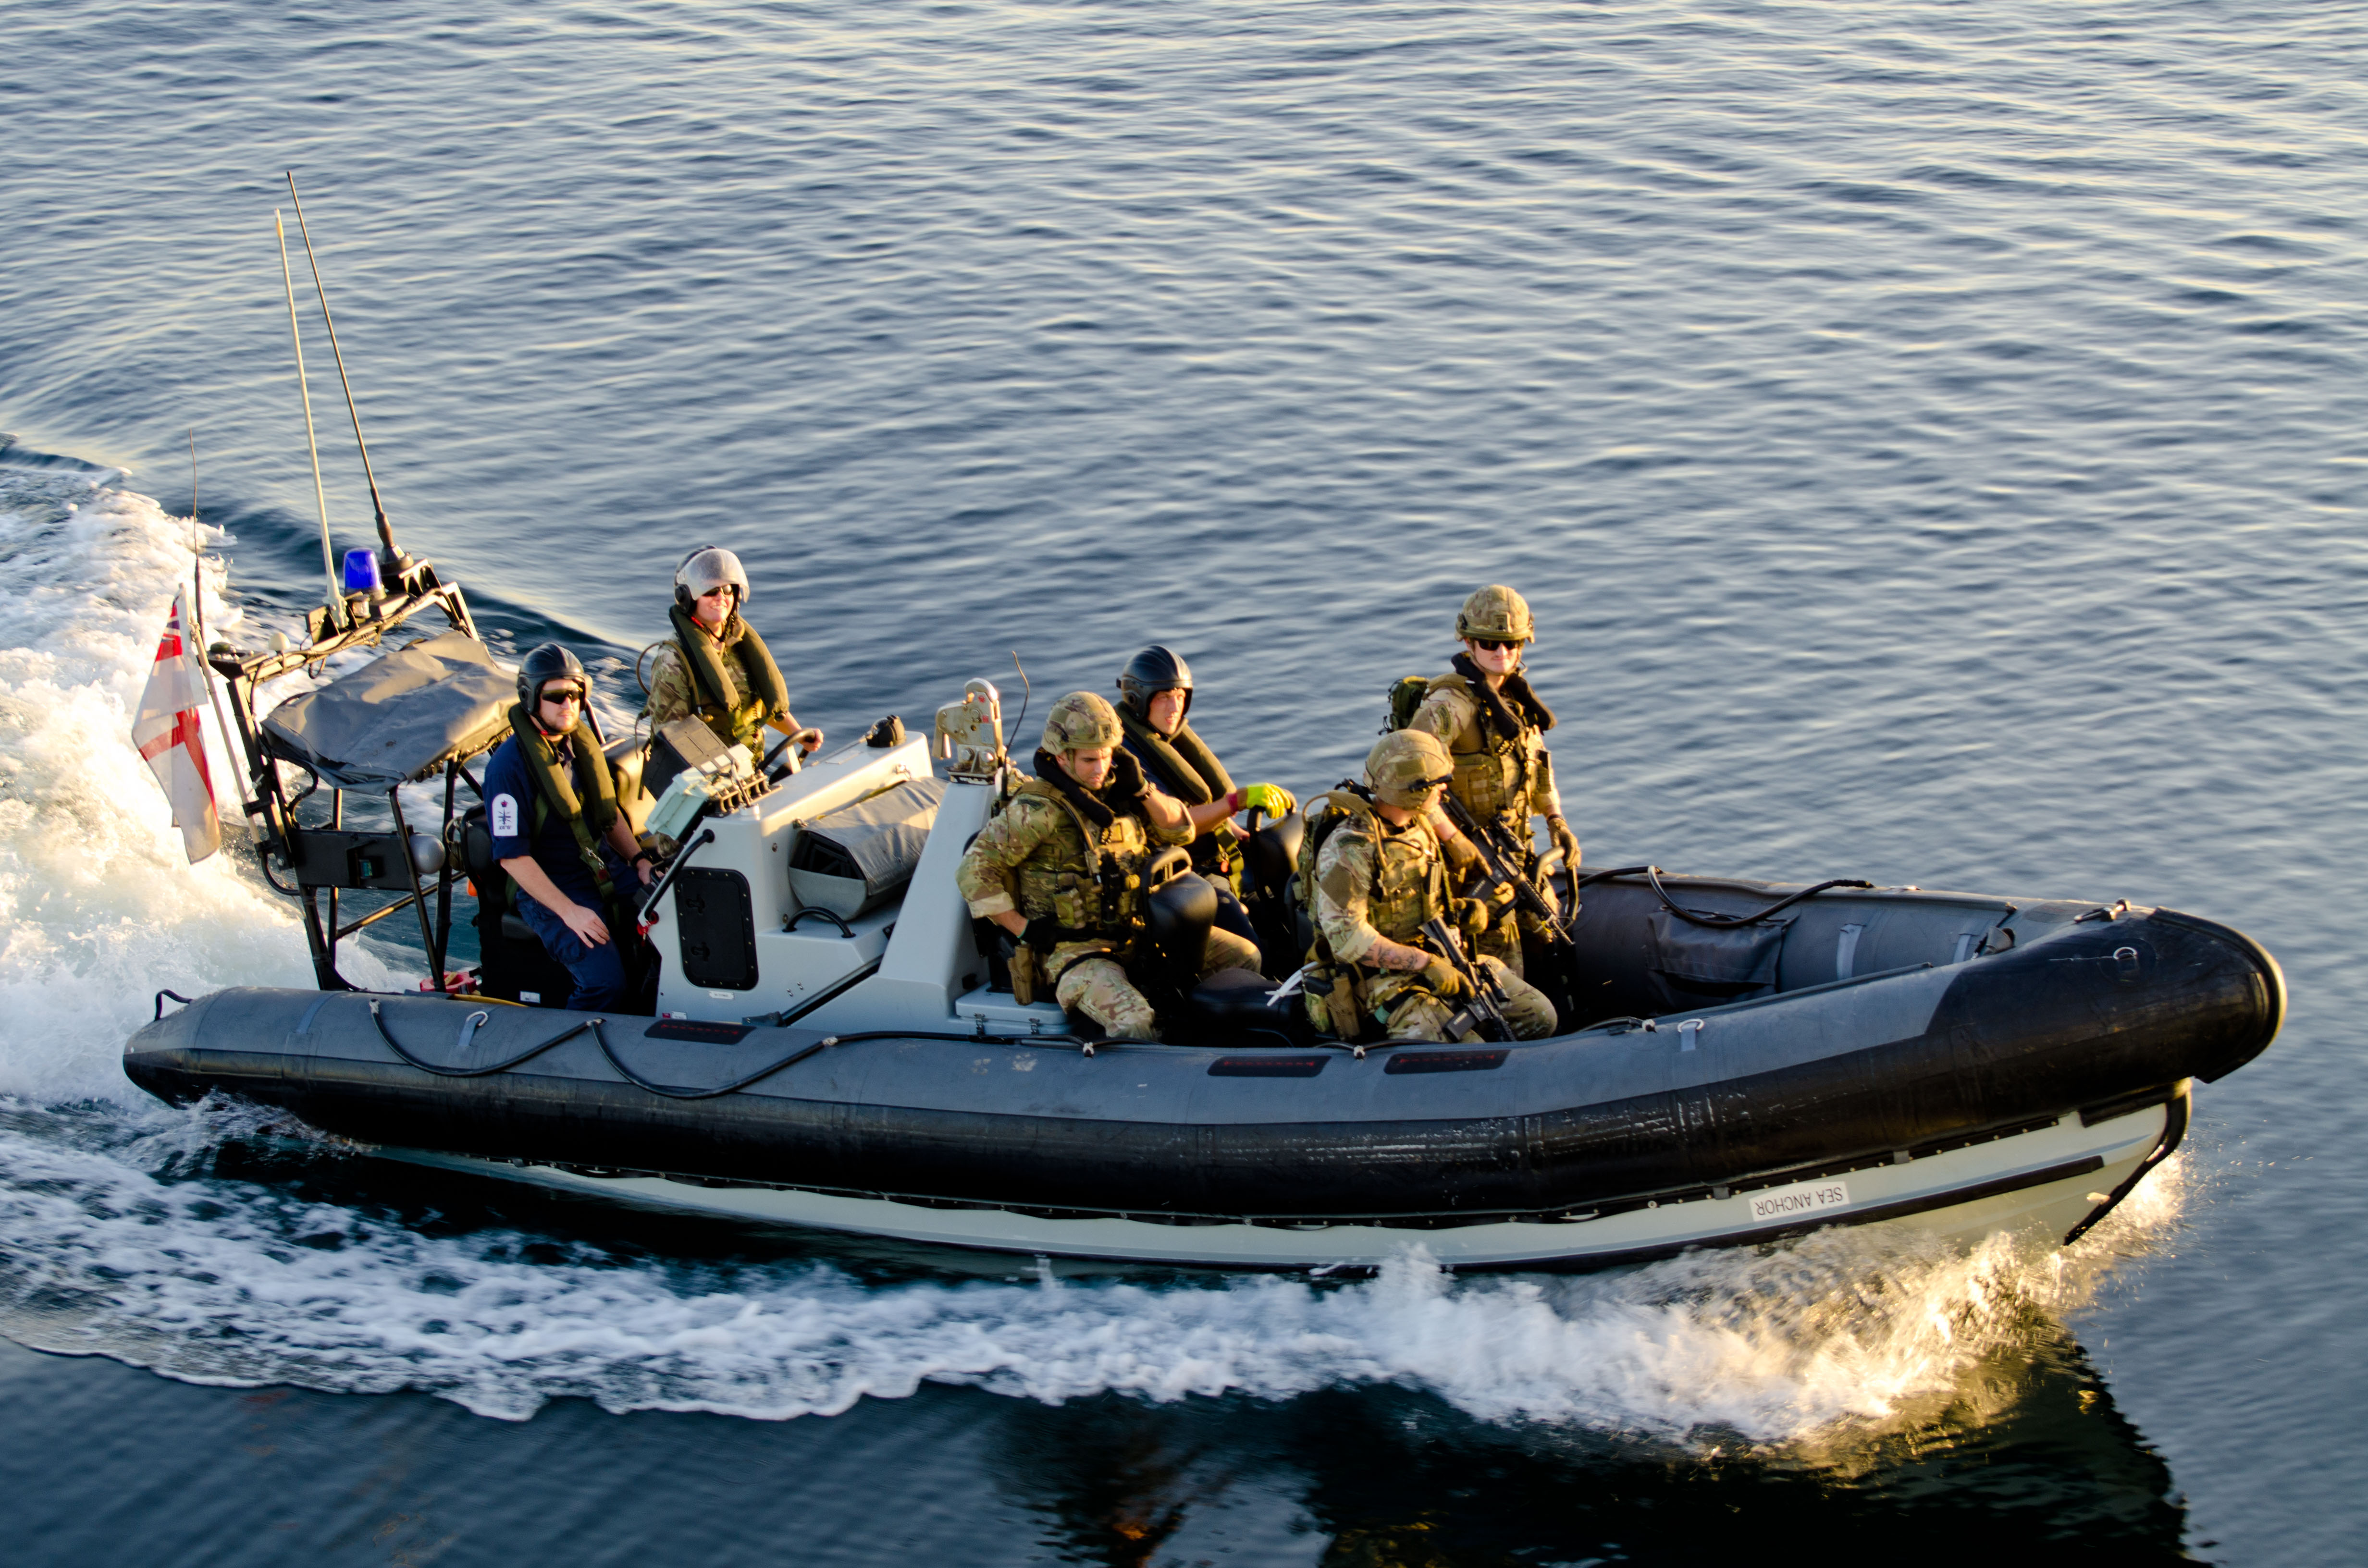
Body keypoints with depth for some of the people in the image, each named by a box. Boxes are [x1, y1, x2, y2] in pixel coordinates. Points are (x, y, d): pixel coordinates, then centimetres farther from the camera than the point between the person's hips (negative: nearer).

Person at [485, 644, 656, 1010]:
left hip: (604, 868, 7)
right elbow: (512, 856, -17)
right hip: (547, 889, -7)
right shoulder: (509, 766, -16)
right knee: (606, 983, -25)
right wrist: (569, 912, -22)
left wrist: (640, 861, 4)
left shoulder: (581, 742, 7)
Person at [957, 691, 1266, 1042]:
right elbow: (975, 872, -13)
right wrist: (1025, 931, -14)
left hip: (1137, 932, 8)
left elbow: (1181, 831, 14)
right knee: (1135, 1026, -33)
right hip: (1076, 952, -7)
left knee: (1244, 957, 2)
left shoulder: (1113, 790, 8)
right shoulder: (1038, 811, -14)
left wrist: (1143, 790, -4)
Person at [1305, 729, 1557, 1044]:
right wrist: (1425, 964, -26)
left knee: (1539, 1016, -2)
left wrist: (1461, 909, 2)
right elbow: (1347, 937, -24)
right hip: (1382, 976, -8)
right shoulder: (1348, 849, -21)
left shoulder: (1419, 827, 7)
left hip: (1439, 957, 8)